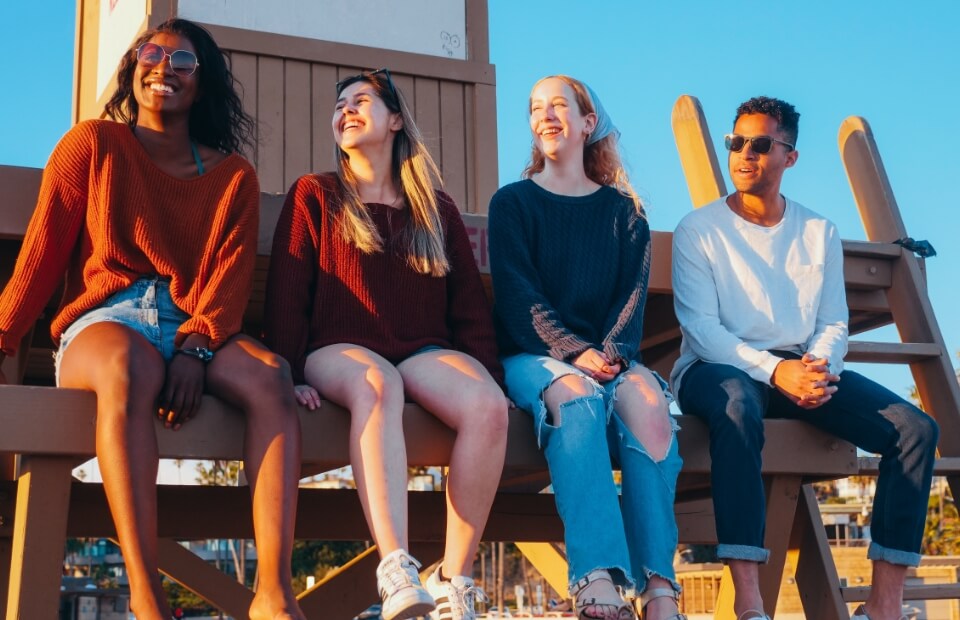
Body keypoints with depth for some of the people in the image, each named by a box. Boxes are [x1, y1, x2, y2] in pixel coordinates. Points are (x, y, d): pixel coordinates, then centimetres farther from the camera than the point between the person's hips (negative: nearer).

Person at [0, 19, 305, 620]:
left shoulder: (233, 175, 18)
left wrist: (195, 346, -15)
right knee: (129, 366, -39)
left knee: (271, 373, -31)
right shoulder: (95, 144, 14)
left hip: (199, 328, 3)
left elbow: (233, 273, 4)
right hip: (106, 321, -2)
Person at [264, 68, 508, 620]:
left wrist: (489, 375, 1)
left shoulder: (438, 208, 20)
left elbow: (470, 305, 15)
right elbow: (287, 293, 4)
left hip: (426, 351, 3)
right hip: (340, 350, -2)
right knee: (377, 382, -40)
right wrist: (290, 375, -10)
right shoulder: (315, 196, 14)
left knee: (488, 405, -31)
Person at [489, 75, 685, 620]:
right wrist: (575, 353, -18)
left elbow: (634, 291, 4)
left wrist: (610, 352, -16)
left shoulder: (624, 208, 16)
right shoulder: (514, 202, 9)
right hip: (535, 355, -2)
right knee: (577, 396, -36)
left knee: (647, 401, -32)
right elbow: (518, 294, -3)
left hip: (609, 355, 2)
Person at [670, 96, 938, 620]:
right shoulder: (699, 230, 0)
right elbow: (699, 325, -10)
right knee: (738, 405, -41)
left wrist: (820, 367, -14)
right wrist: (774, 370, -23)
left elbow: (834, 324, 10)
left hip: (803, 367, 5)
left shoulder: (819, 232, 13)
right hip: (720, 367, -4)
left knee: (916, 428, -16)